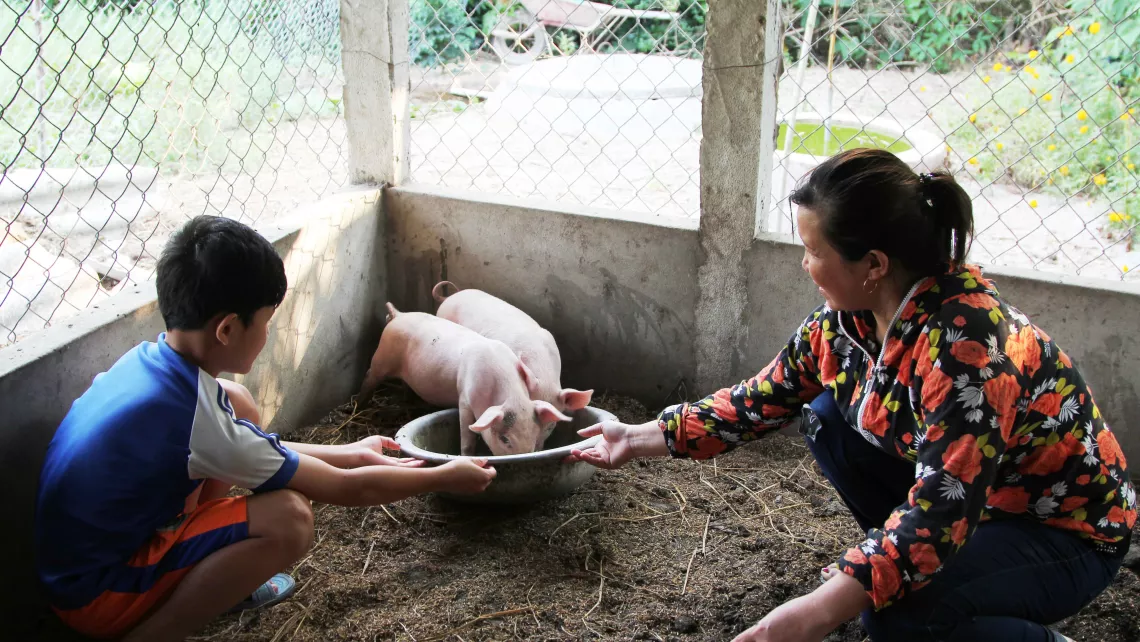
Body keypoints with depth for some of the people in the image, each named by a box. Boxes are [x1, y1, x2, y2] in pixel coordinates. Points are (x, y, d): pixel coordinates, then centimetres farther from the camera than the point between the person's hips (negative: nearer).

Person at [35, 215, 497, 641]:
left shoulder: (153, 359, -6)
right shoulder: (197, 417, -31)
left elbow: (247, 447, 11)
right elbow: (346, 490, -19)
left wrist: (350, 454, 15)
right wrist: (446, 478, -5)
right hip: (93, 593, -9)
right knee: (288, 517, -25)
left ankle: (217, 575, 13)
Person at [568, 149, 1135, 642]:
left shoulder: (966, 345, -35)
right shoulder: (849, 317, -9)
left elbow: (941, 510, -38)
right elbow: (763, 398, 0)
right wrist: (643, 438, -1)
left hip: (1068, 531, -8)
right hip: (961, 497, 8)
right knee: (828, 418, -3)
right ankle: (899, 561, 10)